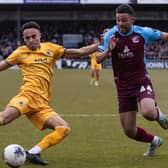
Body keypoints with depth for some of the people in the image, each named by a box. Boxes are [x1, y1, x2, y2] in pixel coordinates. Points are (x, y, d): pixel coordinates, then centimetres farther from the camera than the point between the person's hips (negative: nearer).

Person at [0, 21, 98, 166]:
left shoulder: (50, 49, 18)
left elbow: (79, 52, 18)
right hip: (29, 95, -4)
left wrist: (100, 45, 11)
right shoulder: (21, 52, 11)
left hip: (42, 104, 4)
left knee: (64, 128, -17)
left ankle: (33, 153, -15)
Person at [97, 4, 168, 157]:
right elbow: (98, 60, -9)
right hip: (123, 87, 3)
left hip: (142, 81, -2)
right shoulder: (110, 36, -6)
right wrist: (108, 50, -28)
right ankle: (154, 141, 34)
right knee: (129, 131, 2)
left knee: (148, 113, -33)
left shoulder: (143, 33, -8)